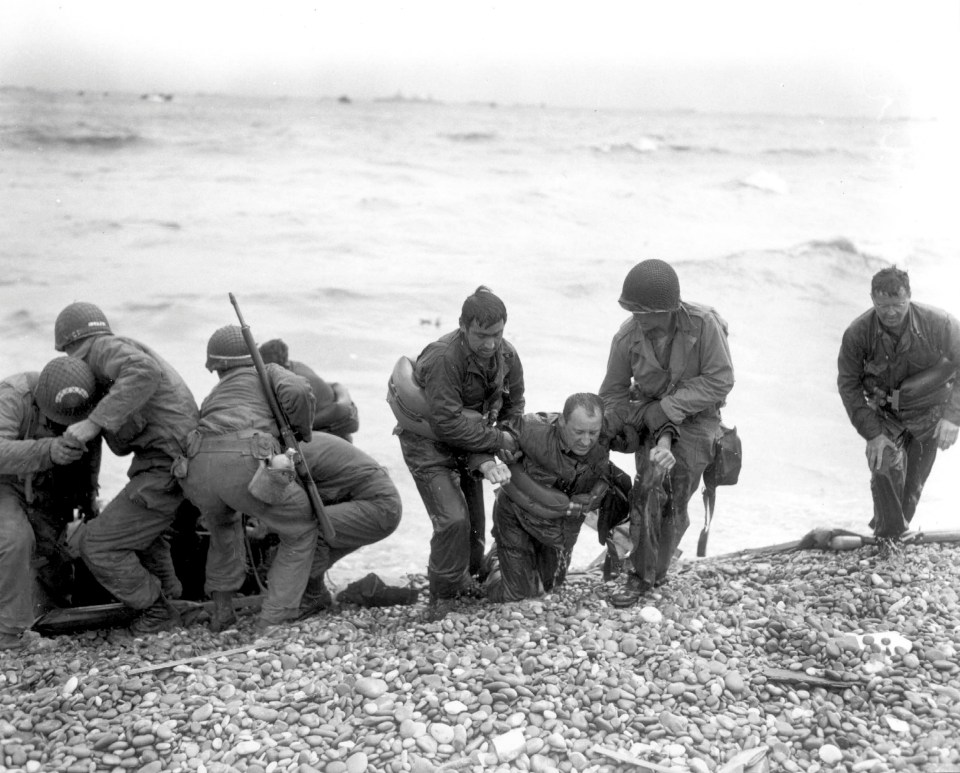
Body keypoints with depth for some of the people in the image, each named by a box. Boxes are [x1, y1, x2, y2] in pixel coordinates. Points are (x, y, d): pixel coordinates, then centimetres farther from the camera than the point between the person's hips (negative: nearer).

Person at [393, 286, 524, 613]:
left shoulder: (507, 355, -11)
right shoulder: (443, 358, -32)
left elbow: (513, 406, -1)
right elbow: (446, 423, -32)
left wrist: (483, 457, -13)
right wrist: (497, 439, -23)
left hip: (469, 442, 7)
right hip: (427, 442, -6)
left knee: (474, 519, 13)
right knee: (452, 520, -15)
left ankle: (465, 578, 37)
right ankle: (442, 599, 2)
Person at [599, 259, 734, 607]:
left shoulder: (703, 324, -24)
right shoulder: (627, 337, -16)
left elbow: (720, 380, -18)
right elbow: (613, 392, -4)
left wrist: (667, 408, -24)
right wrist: (660, 432, -11)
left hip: (695, 419, -1)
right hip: (652, 415, 1)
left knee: (675, 504, 0)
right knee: (649, 489, -18)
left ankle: (656, 571, 22)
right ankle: (640, 575, -3)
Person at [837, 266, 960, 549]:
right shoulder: (857, 334, -23)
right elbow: (848, 384, -12)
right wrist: (871, 433, -18)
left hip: (929, 412, 0)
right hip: (886, 413, 0)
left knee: (915, 478, 8)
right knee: (884, 463, -18)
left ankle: (899, 524, 32)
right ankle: (887, 535, 1)